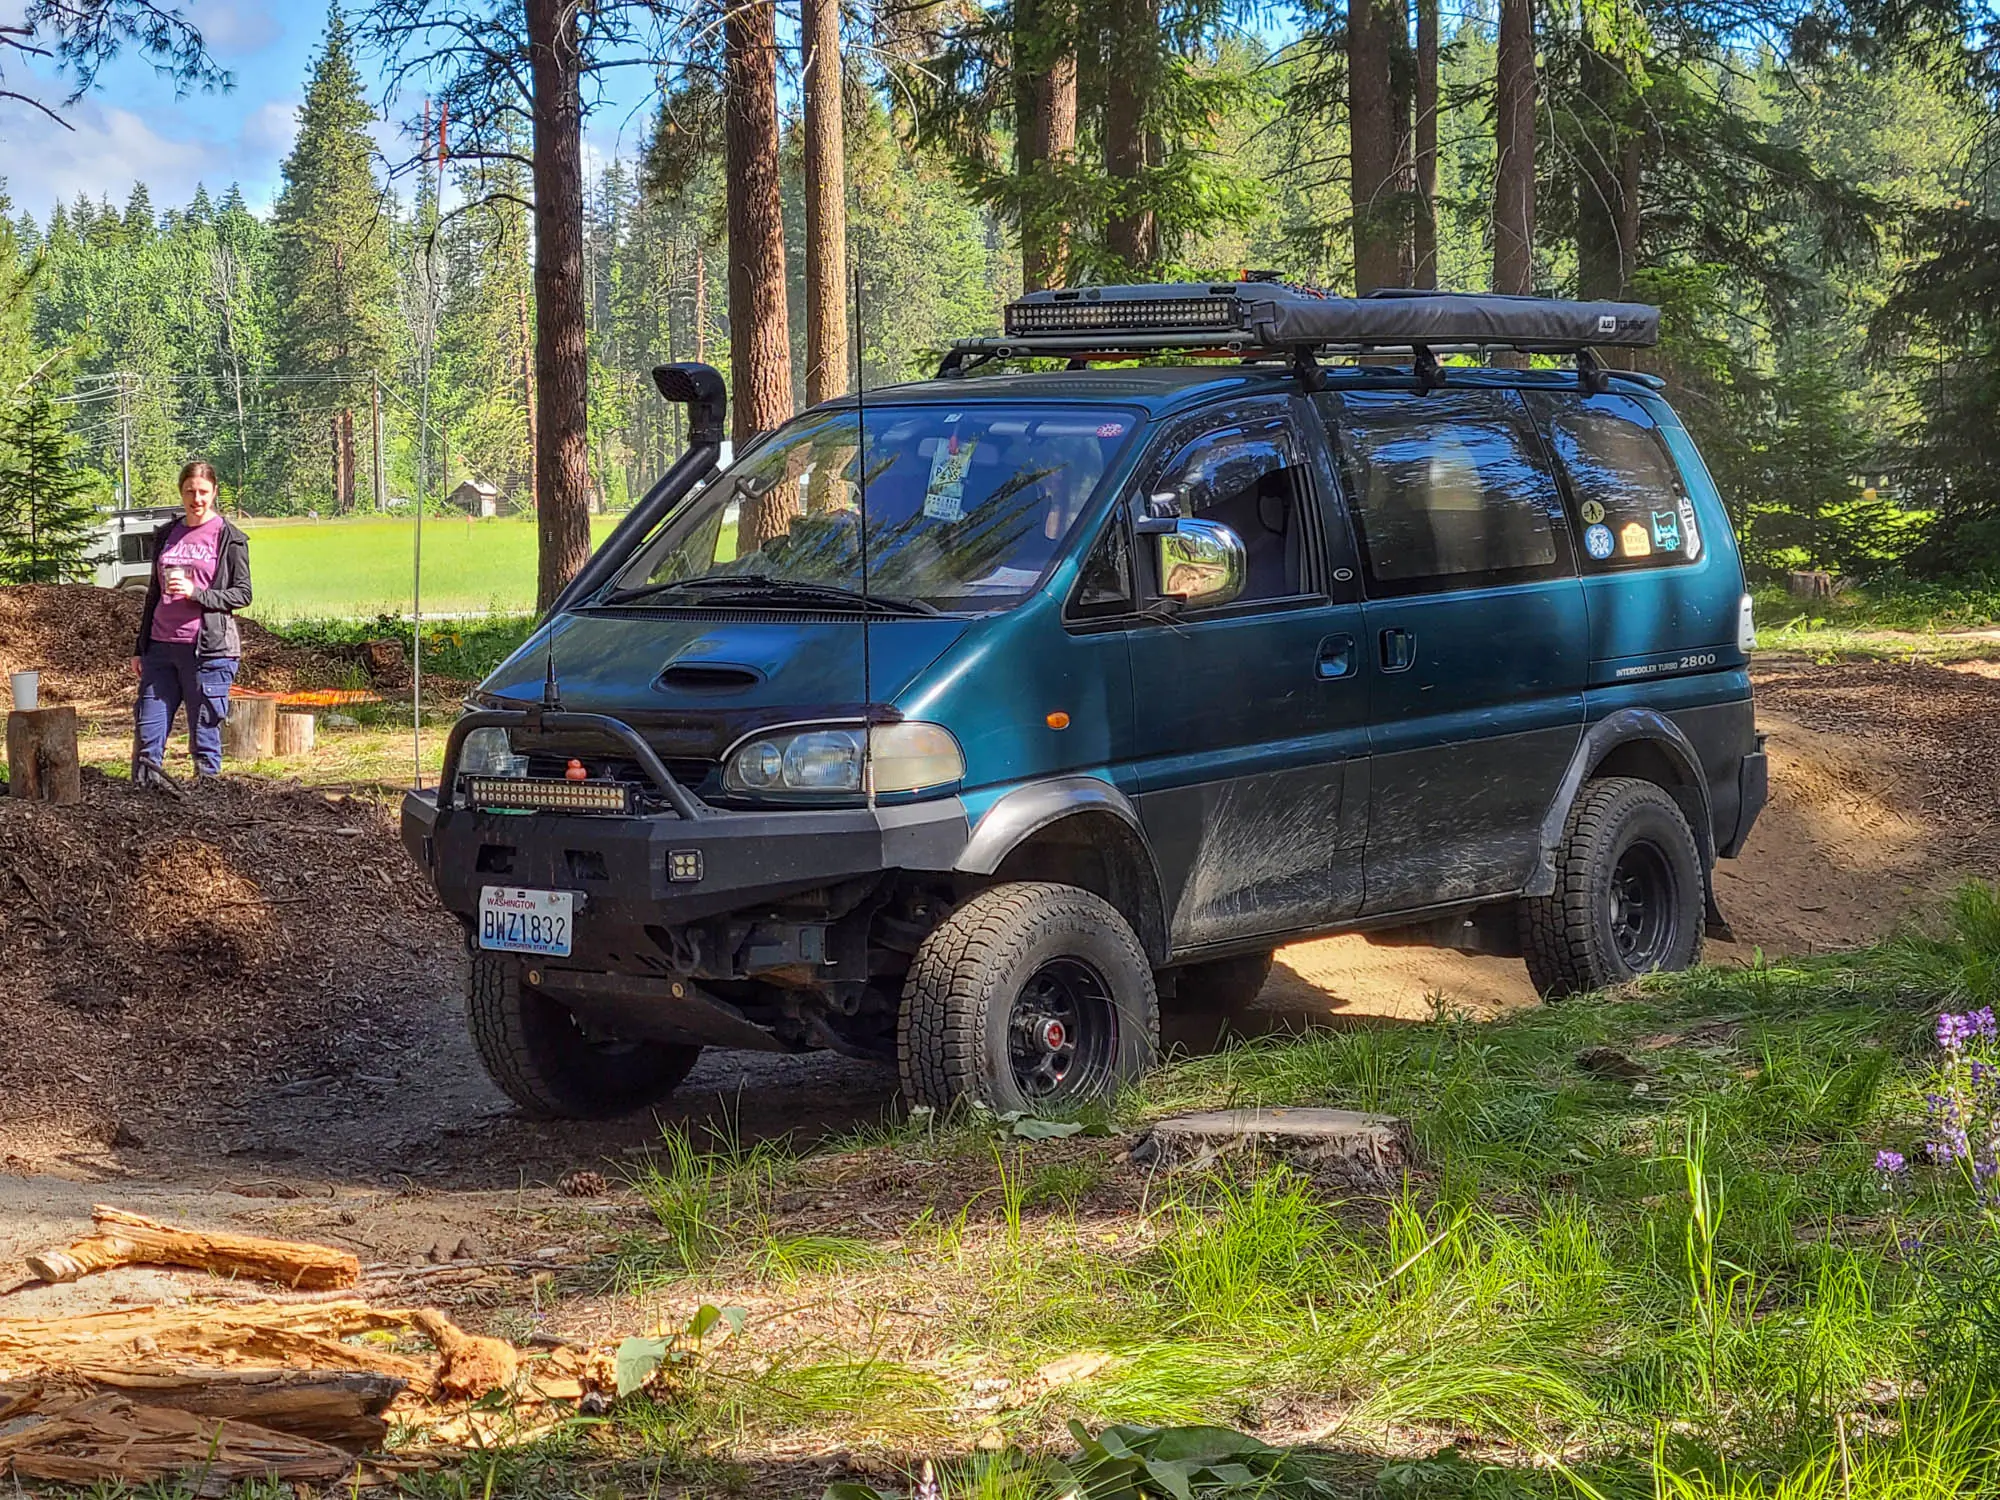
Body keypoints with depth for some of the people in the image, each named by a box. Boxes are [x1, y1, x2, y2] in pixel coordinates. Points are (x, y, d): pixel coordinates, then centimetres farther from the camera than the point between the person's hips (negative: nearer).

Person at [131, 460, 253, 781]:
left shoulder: (229, 537, 1)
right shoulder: (167, 535, 16)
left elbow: (242, 593, -2)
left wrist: (195, 593, -16)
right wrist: (141, 648, 18)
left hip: (208, 648, -5)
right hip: (162, 646, 5)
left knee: (205, 737, -2)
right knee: (146, 735, 0)